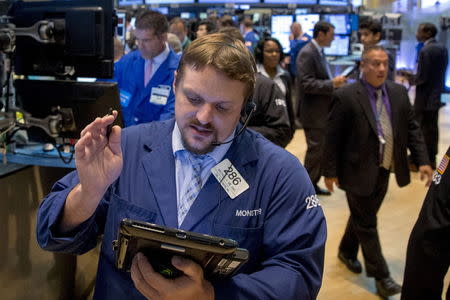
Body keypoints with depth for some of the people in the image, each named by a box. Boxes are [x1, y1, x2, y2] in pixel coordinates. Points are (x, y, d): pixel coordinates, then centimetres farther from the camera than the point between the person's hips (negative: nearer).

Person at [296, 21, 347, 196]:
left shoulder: (318, 52, 13)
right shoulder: (307, 53, -17)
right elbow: (307, 84, -24)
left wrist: (334, 83, 8)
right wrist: (332, 84, -23)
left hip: (323, 111, 10)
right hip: (314, 113, -10)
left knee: (321, 149, 16)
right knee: (316, 150, -2)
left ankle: (312, 184, 28)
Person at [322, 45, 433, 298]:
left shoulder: (399, 92, 2)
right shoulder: (346, 96, -15)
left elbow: (412, 128, 7)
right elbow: (332, 137, -11)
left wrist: (422, 160, -3)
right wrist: (331, 172, -9)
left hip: (384, 171, 6)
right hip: (359, 172, -6)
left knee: (363, 217, 21)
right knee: (367, 223, 5)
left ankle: (347, 251, 44)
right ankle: (380, 275, 16)